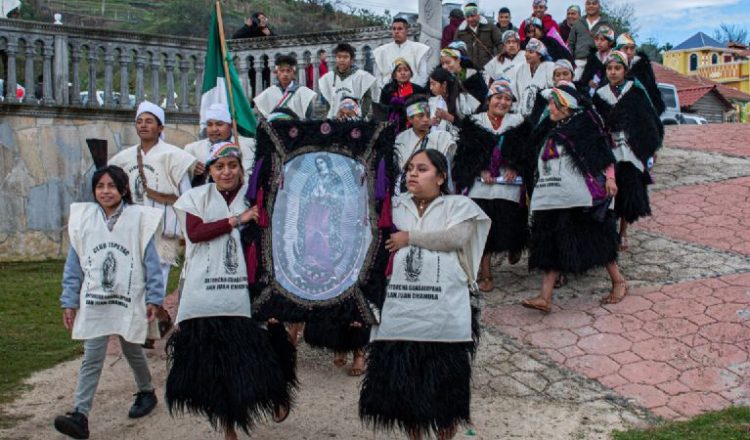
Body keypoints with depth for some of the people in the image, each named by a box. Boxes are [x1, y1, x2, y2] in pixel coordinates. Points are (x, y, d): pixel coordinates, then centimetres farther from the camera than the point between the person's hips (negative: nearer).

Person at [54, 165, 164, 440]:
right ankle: (80, 416, -3)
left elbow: (151, 262, -3)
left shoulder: (139, 218, -6)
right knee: (91, 358, -3)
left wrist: (154, 298, -4)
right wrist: (69, 302, 5)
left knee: (132, 351, 15)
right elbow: (74, 265, 6)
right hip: (94, 303, 2)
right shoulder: (83, 219, 2)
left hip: (129, 302, -1)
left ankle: (146, 392, 39)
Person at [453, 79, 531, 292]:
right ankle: (485, 274, 6)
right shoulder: (474, 122, 9)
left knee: (509, 225, -1)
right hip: (480, 184, 0)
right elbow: (467, 151, 1)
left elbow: (526, 151, 6)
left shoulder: (519, 123, 12)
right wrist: (482, 170, -11)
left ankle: (514, 248, 35)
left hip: (509, 185, 1)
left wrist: (514, 168, -10)